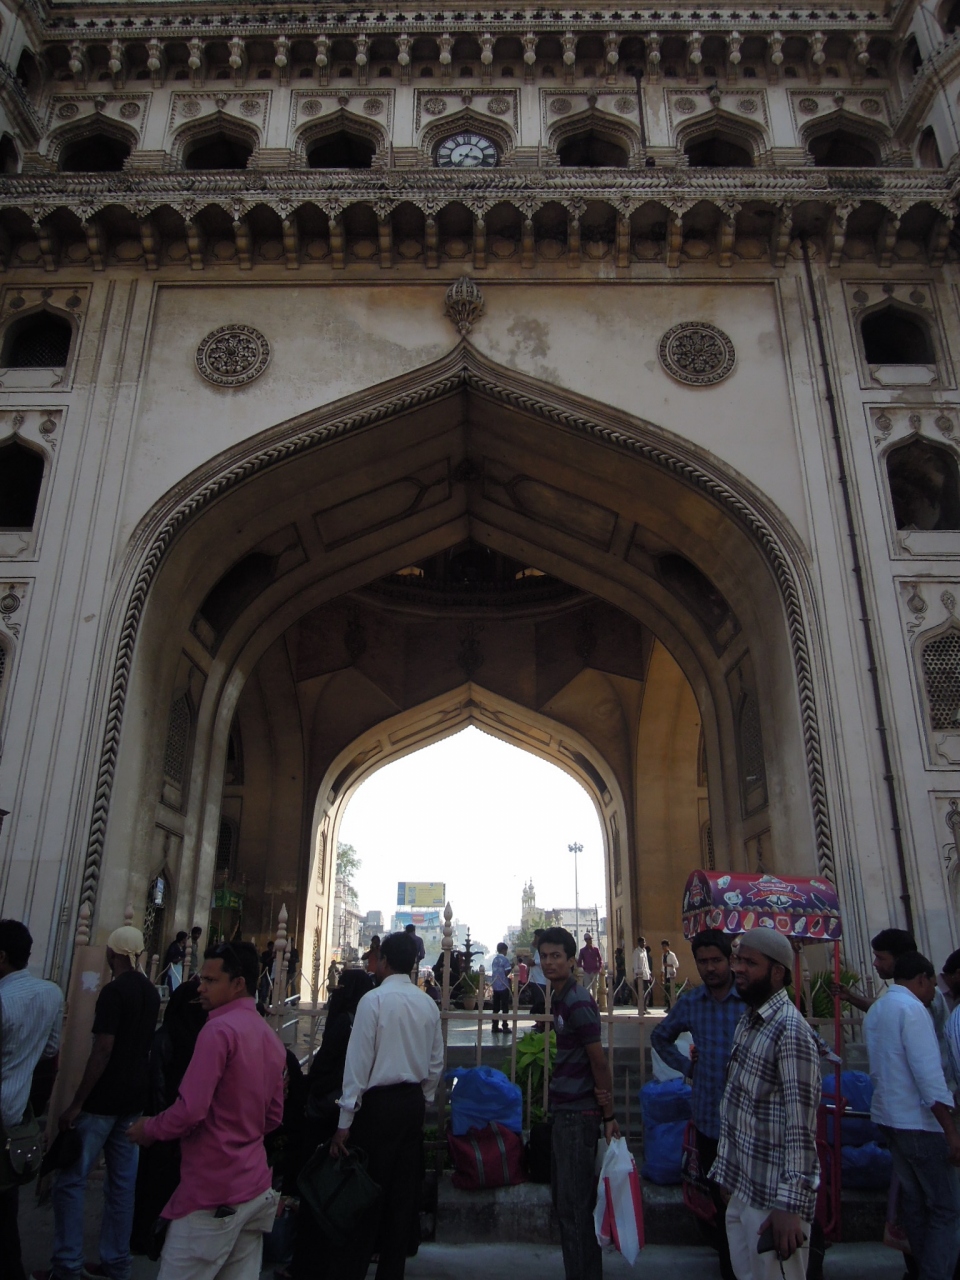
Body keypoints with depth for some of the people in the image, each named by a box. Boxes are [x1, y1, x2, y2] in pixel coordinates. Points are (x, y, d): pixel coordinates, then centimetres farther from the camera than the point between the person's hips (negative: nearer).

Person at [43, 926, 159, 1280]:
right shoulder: (151, 992, 7)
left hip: (103, 1099, -7)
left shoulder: (114, 991, -17)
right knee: (122, 1181, 12)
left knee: (70, 1180, 4)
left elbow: (102, 1051, -20)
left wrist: (76, 1103, -16)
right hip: (135, 1097, 7)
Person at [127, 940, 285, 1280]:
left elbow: (190, 1110, -21)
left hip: (213, 1193, -8)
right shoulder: (271, 1038, 8)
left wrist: (149, 1129, -3)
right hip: (256, 1187, 8)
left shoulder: (220, 1029, -17)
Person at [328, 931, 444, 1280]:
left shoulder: (374, 1000, -14)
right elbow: (437, 1063, 9)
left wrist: (345, 1121, -11)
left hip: (379, 1103, -6)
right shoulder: (428, 1004, 4)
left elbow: (358, 1062, -15)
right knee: (404, 1192, 14)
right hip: (414, 1102, 6)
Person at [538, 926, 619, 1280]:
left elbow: (599, 1061, -17)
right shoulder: (558, 998, 9)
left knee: (574, 1205, 0)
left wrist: (609, 1115, -12)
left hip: (579, 1113, -10)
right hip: (564, 1109, 10)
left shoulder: (577, 1002, -20)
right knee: (564, 1199, 19)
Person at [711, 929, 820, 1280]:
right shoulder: (748, 1022, 8)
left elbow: (801, 1126, -24)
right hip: (741, 1191, 8)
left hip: (772, 1199, -8)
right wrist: (726, 1173, 16)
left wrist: (790, 1205, -25)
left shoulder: (790, 1030, -20)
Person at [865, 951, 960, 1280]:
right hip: (919, 1121, -9)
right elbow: (928, 1072, -21)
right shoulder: (911, 1007, -16)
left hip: (889, 1115, 9)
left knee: (914, 1200, 18)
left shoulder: (875, 1011, 12)